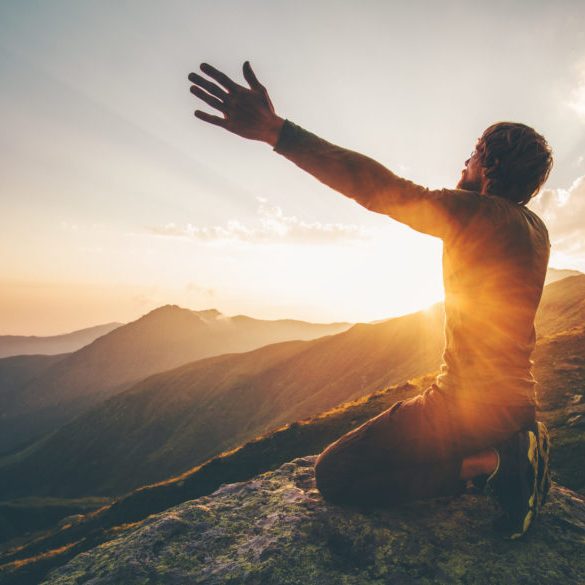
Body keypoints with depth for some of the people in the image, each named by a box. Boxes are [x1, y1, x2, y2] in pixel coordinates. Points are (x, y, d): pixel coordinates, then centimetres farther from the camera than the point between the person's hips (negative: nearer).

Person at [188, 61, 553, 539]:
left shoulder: (476, 210, -18)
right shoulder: (537, 229, 7)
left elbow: (382, 189, -29)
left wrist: (276, 131, -33)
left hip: (468, 405, -9)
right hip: (519, 405, 10)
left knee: (335, 474, -5)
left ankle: (489, 466, -10)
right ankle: (512, 454, 11)